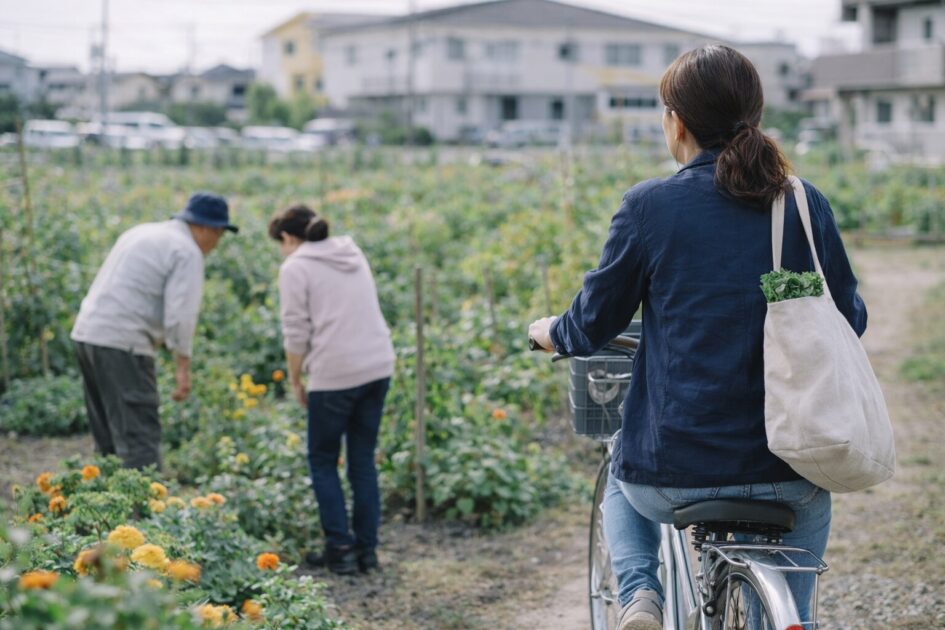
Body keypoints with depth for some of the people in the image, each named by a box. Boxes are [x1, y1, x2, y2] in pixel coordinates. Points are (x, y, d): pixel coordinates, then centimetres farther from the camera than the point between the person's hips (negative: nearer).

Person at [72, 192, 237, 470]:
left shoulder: (142, 233, 21)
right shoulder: (187, 252, -7)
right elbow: (180, 314, -15)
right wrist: (182, 366, -11)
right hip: (122, 343, -9)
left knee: (109, 435, 15)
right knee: (140, 437, -9)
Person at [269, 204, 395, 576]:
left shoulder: (295, 268, -3)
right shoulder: (353, 254, 17)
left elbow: (296, 333, -7)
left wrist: (295, 380, 6)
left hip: (335, 374, -6)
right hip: (379, 366, 6)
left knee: (323, 461, 9)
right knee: (363, 461, 13)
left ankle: (341, 549, 6)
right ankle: (367, 549, 15)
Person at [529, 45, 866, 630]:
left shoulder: (649, 206, -8)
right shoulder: (805, 204, -2)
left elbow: (593, 326, 0)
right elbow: (850, 319, 8)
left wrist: (551, 332, 22)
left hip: (676, 472, -1)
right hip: (785, 471, 1)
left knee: (623, 488, 33)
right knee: (811, 505, 34)